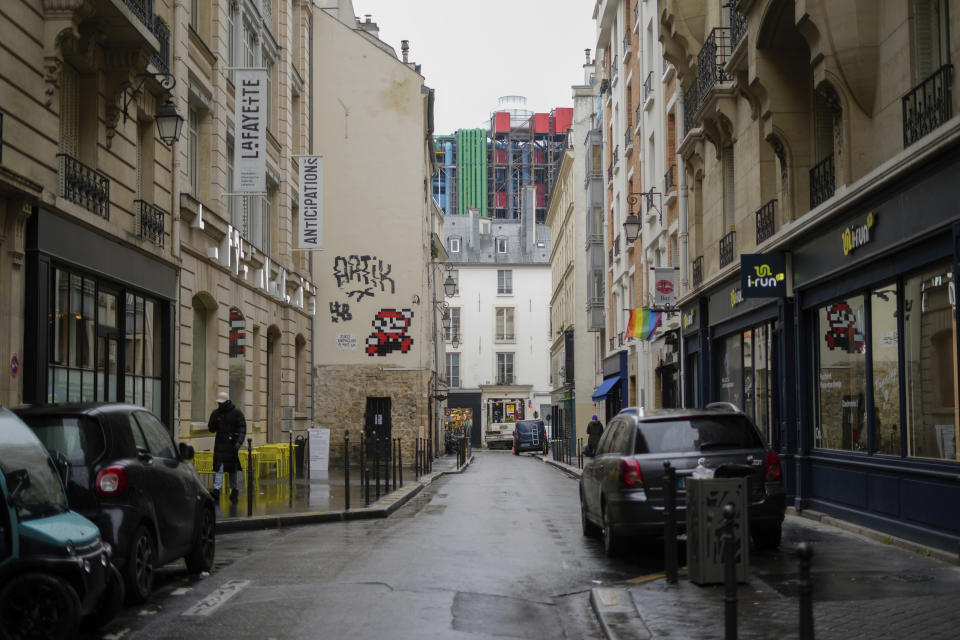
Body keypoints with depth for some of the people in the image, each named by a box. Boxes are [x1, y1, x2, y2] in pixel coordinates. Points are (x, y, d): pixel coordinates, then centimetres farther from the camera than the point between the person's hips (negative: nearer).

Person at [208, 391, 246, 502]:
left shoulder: (237, 413, -3)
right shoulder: (215, 413, 10)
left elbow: (242, 429, -8)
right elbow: (211, 429, 14)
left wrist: (239, 441, -23)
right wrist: (215, 422, -8)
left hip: (233, 446, -3)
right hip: (220, 445, 3)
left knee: (233, 469, 5)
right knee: (219, 467, -8)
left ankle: (235, 490, 17)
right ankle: (216, 490, -15)